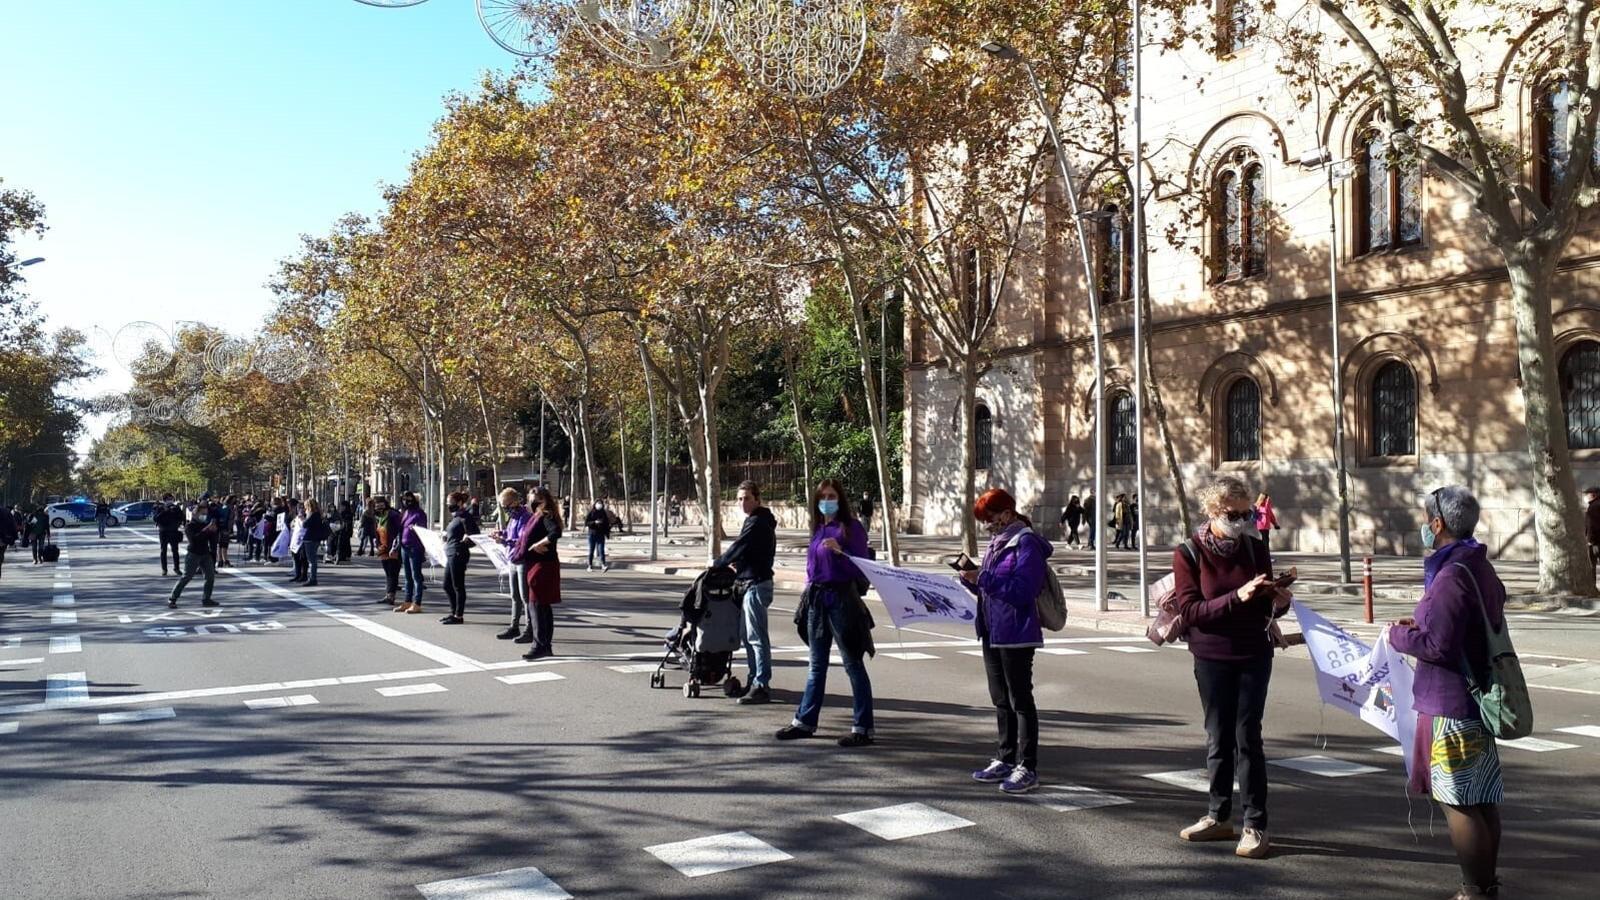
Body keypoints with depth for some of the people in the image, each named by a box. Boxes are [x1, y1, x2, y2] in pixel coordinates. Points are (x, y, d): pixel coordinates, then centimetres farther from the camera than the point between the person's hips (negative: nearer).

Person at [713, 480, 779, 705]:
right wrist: (737, 564, 11)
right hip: (750, 583, 11)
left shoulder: (758, 522, -15)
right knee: (749, 635, 16)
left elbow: (738, 547, -15)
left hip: (756, 584, -11)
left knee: (757, 636, -10)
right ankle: (754, 679, 24)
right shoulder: (755, 520, 17)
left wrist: (717, 564, -2)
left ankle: (761, 686, -9)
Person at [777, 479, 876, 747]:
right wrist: (809, 593, 15)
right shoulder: (818, 529, 13)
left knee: (853, 665, -2)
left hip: (842, 599, -7)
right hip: (816, 600, 7)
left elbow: (861, 568, -10)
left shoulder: (851, 528, -6)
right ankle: (805, 721, 22)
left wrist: (840, 552, -25)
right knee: (816, 665, 14)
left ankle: (863, 728, 2)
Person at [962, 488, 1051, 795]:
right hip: (992, 632, 9)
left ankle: (1027, 767, 5)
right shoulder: (996, 543, 14)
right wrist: (972, 578, 0)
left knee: (1020, 700, -2)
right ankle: (1006, 759, 26)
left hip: (1015, 634, -9)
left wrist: (982, 579, -22)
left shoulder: (1027, 544, -14)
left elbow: (1021, 590, -23)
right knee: (1001, 700, 16)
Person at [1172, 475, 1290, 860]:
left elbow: (1265, 608, 8)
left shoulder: (1255, 549, 0)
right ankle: (1219, 816, 24)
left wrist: (1279, 602, -15)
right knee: (1218, 737, 10)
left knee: (1247, 736, -1)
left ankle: (1255, 826, 6)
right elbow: (1190, 610, -15)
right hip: (1211, 658, 0)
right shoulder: (1188, 553, -7)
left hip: (1254, 655, 0)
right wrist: (1236, 597, -27)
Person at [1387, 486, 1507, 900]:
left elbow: (1438, 647, -24)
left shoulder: (1451, 577, -21)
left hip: (1452, 706, -10)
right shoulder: (1482, 569, 12)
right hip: (1480, 698, 10)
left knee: (1458, 803, -2)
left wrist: (1399, 635, -7)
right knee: (1483, 799, 17)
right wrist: (1420, 626, 11)